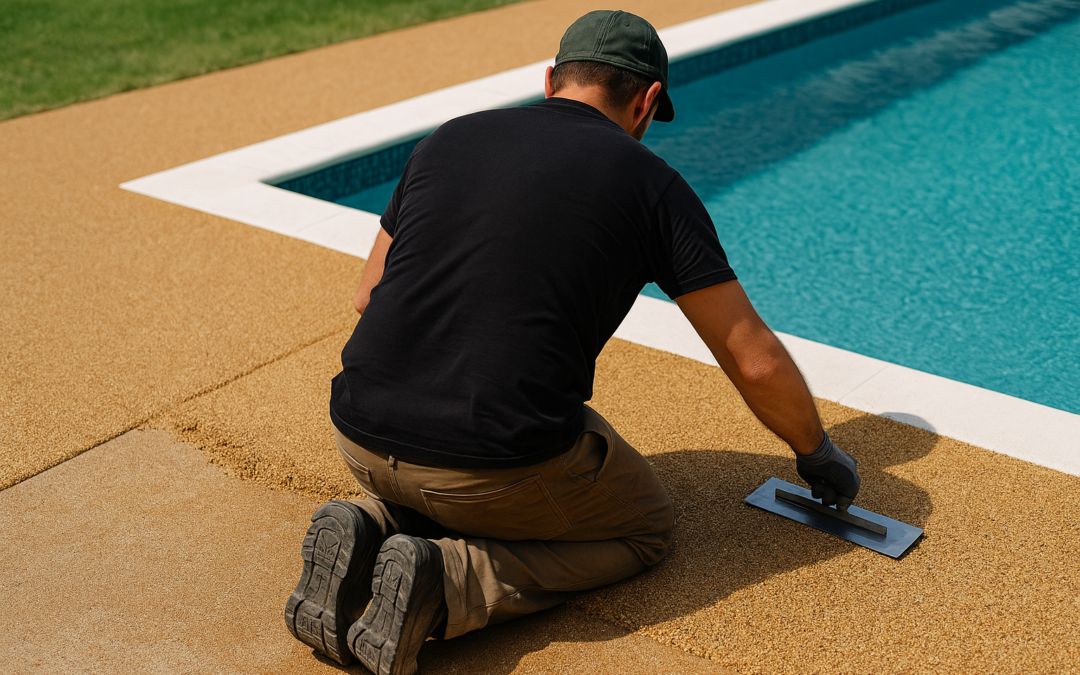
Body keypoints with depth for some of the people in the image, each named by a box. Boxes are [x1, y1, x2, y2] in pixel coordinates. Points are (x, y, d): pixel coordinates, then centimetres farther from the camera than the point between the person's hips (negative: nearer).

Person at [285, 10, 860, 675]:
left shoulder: (449, 138, 12)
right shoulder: (650, 182, 2)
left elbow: (370, 294, 21)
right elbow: (755, 362, 6)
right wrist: (819, 453, 24)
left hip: (362, 440, 6)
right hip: (499, 464, -5)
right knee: (646, 525, 22)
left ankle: (374, 528, 6)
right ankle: (447, 579, -2)